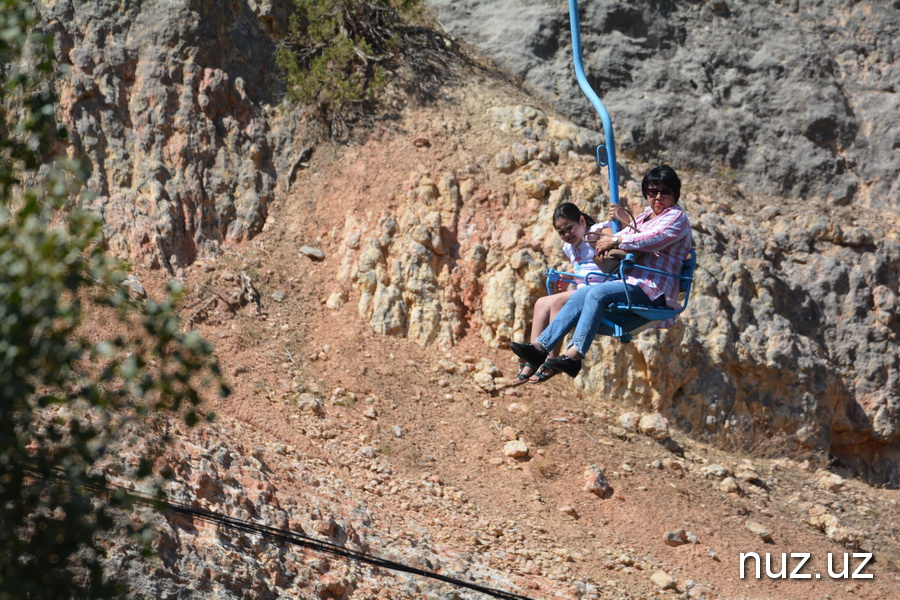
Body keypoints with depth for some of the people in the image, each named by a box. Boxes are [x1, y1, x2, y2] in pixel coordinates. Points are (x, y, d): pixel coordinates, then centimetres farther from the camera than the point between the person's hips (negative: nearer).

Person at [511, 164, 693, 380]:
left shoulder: (676, 217, 0)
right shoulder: (645, 217, 27)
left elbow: (655, 239, -19)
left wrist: (615, 240, -13)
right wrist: (608, 243, 4)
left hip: (652, 290, -9)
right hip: (631, 284, 9)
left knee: (598, 293, -30)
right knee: (580, 295, -12)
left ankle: (574, 355, -39)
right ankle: (540, 347, -20)